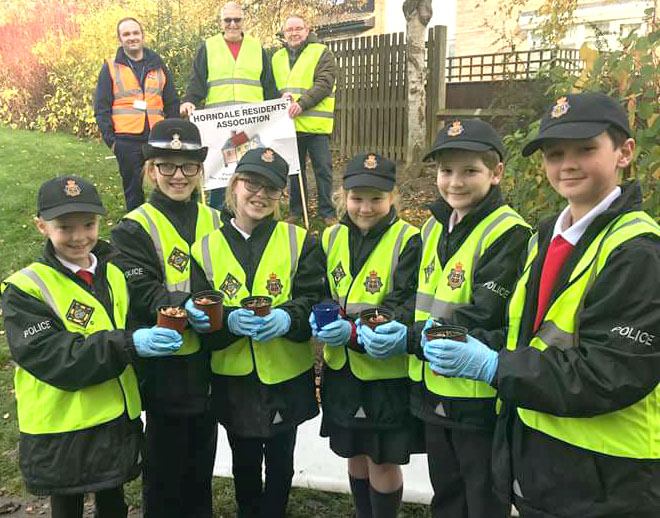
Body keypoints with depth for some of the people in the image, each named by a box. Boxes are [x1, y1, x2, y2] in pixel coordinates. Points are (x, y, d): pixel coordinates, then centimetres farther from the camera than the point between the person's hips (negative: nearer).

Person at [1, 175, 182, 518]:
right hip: (62, 434, -5)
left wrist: (172, 317, -6)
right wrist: (128, 344, -34)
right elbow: (54, 360, -24)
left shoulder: (113, 274, 3)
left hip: (119, 422, 5)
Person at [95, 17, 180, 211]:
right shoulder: (110, 68, 6)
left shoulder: (158, 66, 13)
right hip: (127, 141, -2)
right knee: (133, 188, 5)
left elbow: (172, 103, 14)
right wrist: (110, 139, -5)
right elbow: (101, 108, 3)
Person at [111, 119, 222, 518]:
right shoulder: (135, 229, -8)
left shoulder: (215, 222, 7)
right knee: (166, 460, 11)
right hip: (166, 367, -4)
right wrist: (184, 307, -33)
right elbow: (142, 294, -17)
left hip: (209, 362, 5)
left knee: (203, 457, 20)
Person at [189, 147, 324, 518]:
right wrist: (229, 320, -25)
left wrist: (288, 318, -30)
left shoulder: (299, 241, -3)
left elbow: (314, 302, -9)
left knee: (280, 463, 17)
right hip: (233, 378, 1)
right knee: (245, 463, 20)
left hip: (286, 376, -1)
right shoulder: (205, 249, 0)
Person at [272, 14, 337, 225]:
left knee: (323, 169, -1)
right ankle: (296, 210, 23)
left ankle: (328, 213, 8)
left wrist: (302, 103, -22)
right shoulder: (278, 57, 15)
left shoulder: (321, 53, 0)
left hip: (315, 122, -4)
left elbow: (324, 84, -11)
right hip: (288, 123, 5)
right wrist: (282, 95, -8)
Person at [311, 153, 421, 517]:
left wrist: (353, 331, -34)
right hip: (342, 371, 5)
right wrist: (321, 318, -17)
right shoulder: (331, 238, 4)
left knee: (383, 461, 7)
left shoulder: (408, 241, -11)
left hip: (389, 375, -5)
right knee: (356, 456, 20)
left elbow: (405, 307, -18)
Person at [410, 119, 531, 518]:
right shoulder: (435, 227, 8)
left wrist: (410, 336, -25)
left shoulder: (509, 234, -17)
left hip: (480, 399, -7)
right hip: (434, 392, 7)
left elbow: (482, 318, -23)